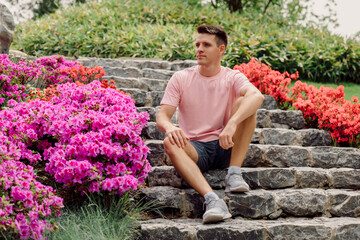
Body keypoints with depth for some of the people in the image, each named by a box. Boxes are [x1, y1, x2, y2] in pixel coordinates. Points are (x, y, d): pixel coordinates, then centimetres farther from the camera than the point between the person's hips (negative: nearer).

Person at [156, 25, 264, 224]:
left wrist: (232, 124, -42)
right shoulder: (181, 78, 5)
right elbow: (162, 116, -4)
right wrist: (169, 127, -31)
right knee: (170, 143, -33)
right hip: (195, 148, 0)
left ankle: (234, 174, -26)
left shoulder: (232, 78, 0)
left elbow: (257, 96, -23)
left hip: (226, 148, 0)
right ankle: (211, 199, -50)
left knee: (243, 103, -20)